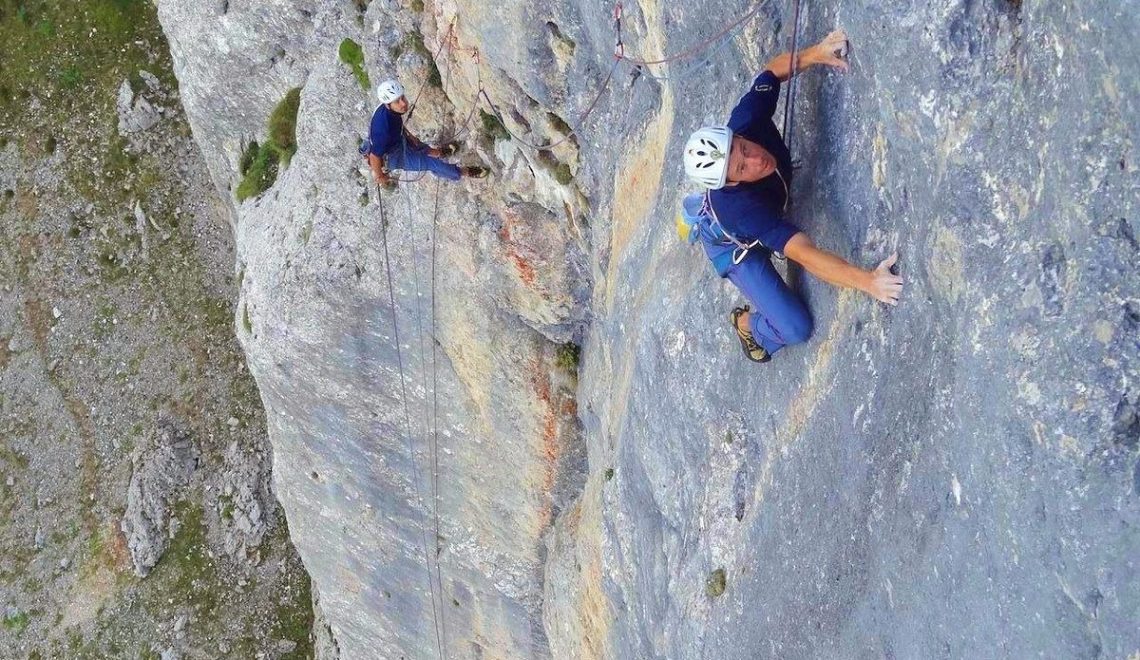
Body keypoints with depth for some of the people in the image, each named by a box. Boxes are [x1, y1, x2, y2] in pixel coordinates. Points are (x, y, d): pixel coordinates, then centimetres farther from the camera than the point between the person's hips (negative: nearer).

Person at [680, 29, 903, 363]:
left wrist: (815, 54, -37)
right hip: (735, 248, -6)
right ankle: (749, 324, 24)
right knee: (796, 328, -10)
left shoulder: (746, 121, -36)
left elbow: (772, 72, -18)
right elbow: (804, 255, -57)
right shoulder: (742, 207, -50)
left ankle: (699, 206, 69)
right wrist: (868, 281, -66)